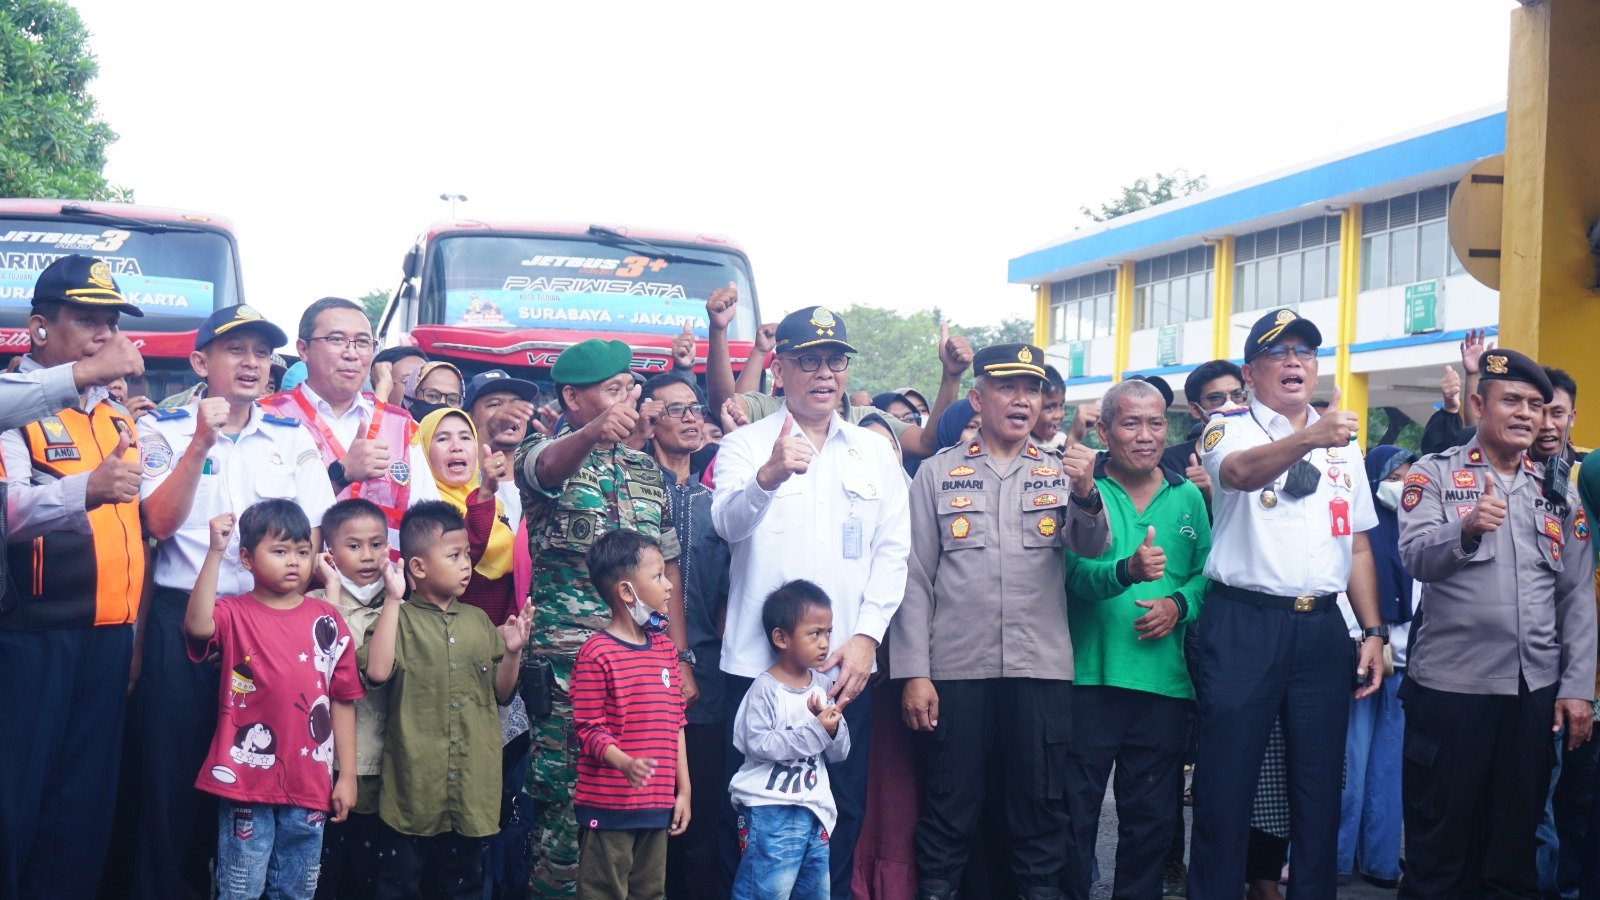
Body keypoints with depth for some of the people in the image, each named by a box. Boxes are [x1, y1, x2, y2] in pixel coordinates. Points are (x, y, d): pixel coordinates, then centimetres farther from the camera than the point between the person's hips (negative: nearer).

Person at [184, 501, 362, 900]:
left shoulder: (328, 621, 3)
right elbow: (197, 626, -27)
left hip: (309, 788, 3)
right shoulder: (233, 613, -2)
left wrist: (347, 775, 4)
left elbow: (342, 701, 6)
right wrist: (215, 552, -28)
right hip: (246, 781, -2)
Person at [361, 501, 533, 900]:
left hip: (472, 788, 4)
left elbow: (501, 694, 13)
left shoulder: (479, 621, 9)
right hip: (414, 787, -4)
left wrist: (513, 653, -5)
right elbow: (377, 671, -23)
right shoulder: (400, 619, -4)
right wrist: (392, 600, -18)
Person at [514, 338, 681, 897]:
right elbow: (548, 466, -26)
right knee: (563, 797, -6)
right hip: (564, 658, -5)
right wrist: (592, 432, -48)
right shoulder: (547, 454, 1)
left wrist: (680, 657, 11)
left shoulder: (648, 472, 17)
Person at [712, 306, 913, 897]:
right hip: (758, 664, -2)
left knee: (843, 814, 7)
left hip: (846, 669, 3)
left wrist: (866, 636, -5)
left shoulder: (875, 453, 13)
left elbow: (893, 553, 8)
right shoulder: (745, 445, 3)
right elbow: (730, 523, -16)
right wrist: (769, 476, -36)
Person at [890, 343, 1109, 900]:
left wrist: (1087, 493, -26)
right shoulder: (938, 473, 7)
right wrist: (913, 672, -3)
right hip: (956, 667, -1)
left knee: (1041, 810, 6)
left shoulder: (1060, 473, 11)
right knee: (949, 809, 4)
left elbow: (1092, 546, -6)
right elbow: (916, 578, 4)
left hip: (1041, 667, 1)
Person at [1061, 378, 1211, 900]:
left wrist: (1180, 605, -9)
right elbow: (1075, 572, -15)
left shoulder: (1187, 497, 11)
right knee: (1075, 814, 2)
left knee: (1151, 818, 10)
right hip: (1089, 676, -3)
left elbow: (1207, 573, 11)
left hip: (1164, 680, 4)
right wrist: (1127, 570, -33)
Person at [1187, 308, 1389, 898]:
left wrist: (1374, 633, 10)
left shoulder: (1344, 446, 16)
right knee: (1225, 784, -2)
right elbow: (1240, 472, -25)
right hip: (1244, 624, -4)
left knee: (1320, 786, 9)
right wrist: (1310, 438, -42)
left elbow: (1358, 546, 18)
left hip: (1322, 629, 5)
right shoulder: (1229, 430, 0)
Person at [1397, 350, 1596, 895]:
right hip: (1451, 685, -4)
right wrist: (1467, 528, -35)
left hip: (1536, 688, 4)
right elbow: (1416, 558, -15)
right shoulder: (1435, 475, 1)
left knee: (1516, 829, 11)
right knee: (1439, 833, 3)